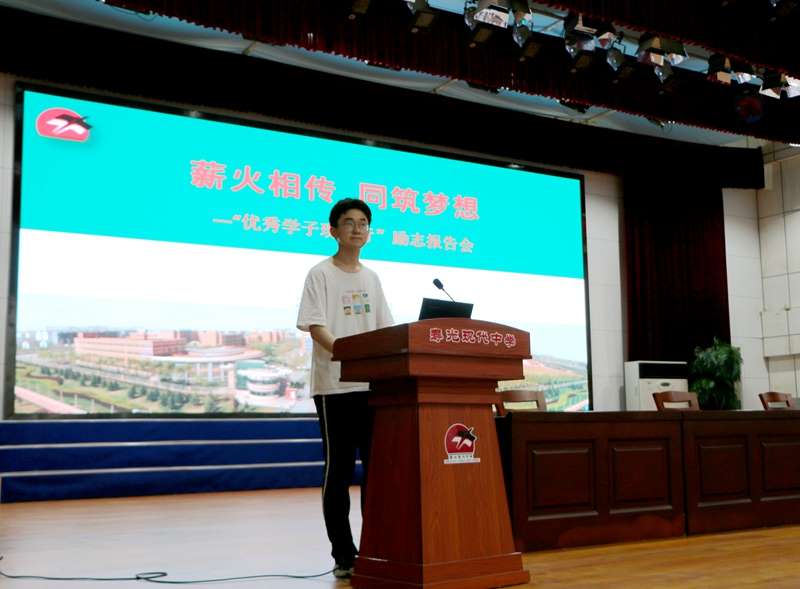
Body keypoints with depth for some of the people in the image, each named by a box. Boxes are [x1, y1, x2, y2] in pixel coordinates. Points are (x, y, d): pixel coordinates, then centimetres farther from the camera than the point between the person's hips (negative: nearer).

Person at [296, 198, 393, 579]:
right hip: (334, 385, -5)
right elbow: (316, 329, -11)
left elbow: (385, 331, 15)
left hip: (373, 384, 6)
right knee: (339, 470, 0)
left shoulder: (371, 278, 16)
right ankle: (343, 555, 9)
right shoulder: (321, 274, -1)